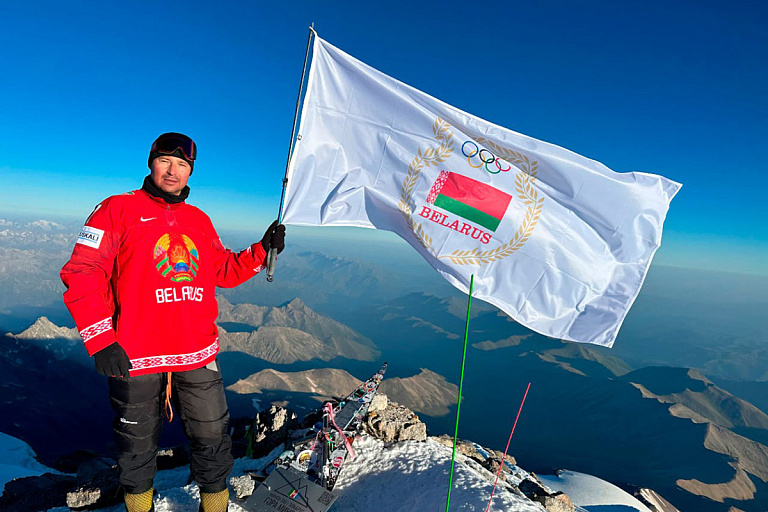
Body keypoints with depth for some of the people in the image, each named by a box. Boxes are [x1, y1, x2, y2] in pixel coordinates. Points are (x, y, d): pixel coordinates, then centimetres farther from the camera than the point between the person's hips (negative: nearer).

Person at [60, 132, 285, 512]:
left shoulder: (199, 220, 13)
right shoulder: (119, 209, -1)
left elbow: (224, 272, 17)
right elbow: (82, 274, -5)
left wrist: (262, 251, 3)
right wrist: (100, 339, -12)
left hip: (197, 356, 4)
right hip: (135, 358, -3)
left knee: (213, 441, 11)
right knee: (137, 446, 15)